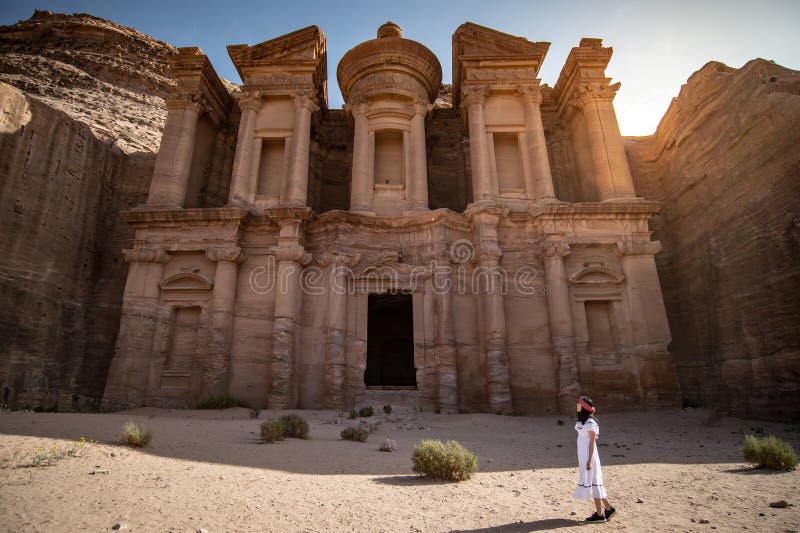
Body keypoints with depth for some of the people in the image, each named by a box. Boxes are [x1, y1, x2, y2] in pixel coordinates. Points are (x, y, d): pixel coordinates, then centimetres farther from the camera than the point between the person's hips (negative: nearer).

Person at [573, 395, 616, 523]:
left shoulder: (590, 422, -17)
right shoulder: (581, 420, 10)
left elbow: (592, 442, -15)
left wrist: (589, 461, -15)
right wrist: (581, 459, 20)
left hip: (589, 455, -9)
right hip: (582, 455, 9)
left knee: (592, 482, 0)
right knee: (593, 483, 15)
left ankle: (600, 514, 11)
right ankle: (608, 508, 26)